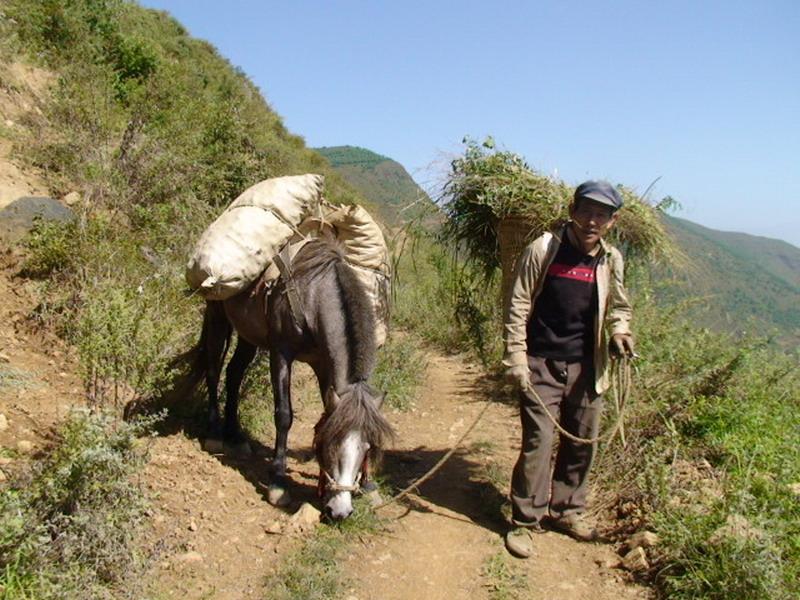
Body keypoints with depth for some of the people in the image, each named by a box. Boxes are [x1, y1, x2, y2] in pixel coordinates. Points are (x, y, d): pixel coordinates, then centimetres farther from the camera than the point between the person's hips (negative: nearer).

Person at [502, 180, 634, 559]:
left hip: (587, 368, 5)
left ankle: (566, 511, 32)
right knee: (538, 442, -6)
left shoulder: (612, 260, 4)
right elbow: (517, 306, -8)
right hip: (542, 364, -5)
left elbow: (618, 306, 20)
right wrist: (516, 359, -13)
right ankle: (525, 522, 9)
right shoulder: (543, 249, -9)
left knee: (582, 442, 13)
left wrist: (619, 331, -2)